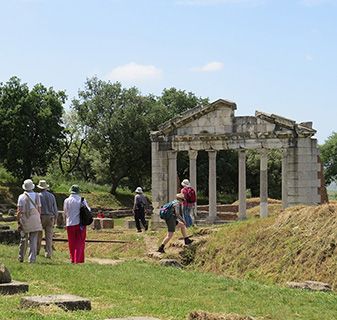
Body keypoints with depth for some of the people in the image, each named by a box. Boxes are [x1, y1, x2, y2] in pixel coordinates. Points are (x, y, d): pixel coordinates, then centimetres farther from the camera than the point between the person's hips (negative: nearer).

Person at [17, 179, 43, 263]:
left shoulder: (21, 197, -3)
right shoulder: (36, 196, 2)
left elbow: (19, 211, -9)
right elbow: (39, 209, 3)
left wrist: (18, 222, -6)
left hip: (24, 221, 0)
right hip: (35, 220, 0)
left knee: (23, 239, 14)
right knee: (33, 240, 1)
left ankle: (21, 257, 22)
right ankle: (32, 258, -5)